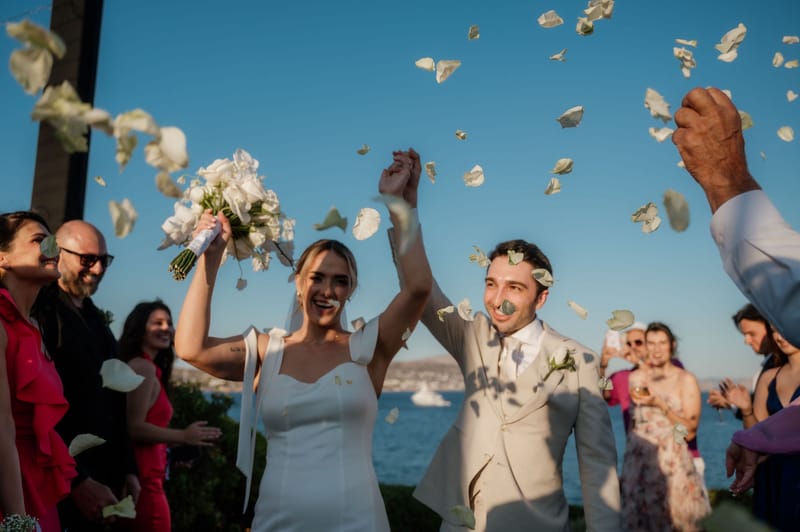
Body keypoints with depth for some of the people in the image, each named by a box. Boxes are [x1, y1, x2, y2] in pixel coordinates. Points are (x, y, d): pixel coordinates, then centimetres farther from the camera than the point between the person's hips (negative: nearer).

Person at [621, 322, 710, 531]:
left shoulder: (686, 380, -2)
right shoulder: (635, 377, 6)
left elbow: (690, 430, -8)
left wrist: (660, 404, -14)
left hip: (673, 465, -2)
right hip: (639, 464, 3)